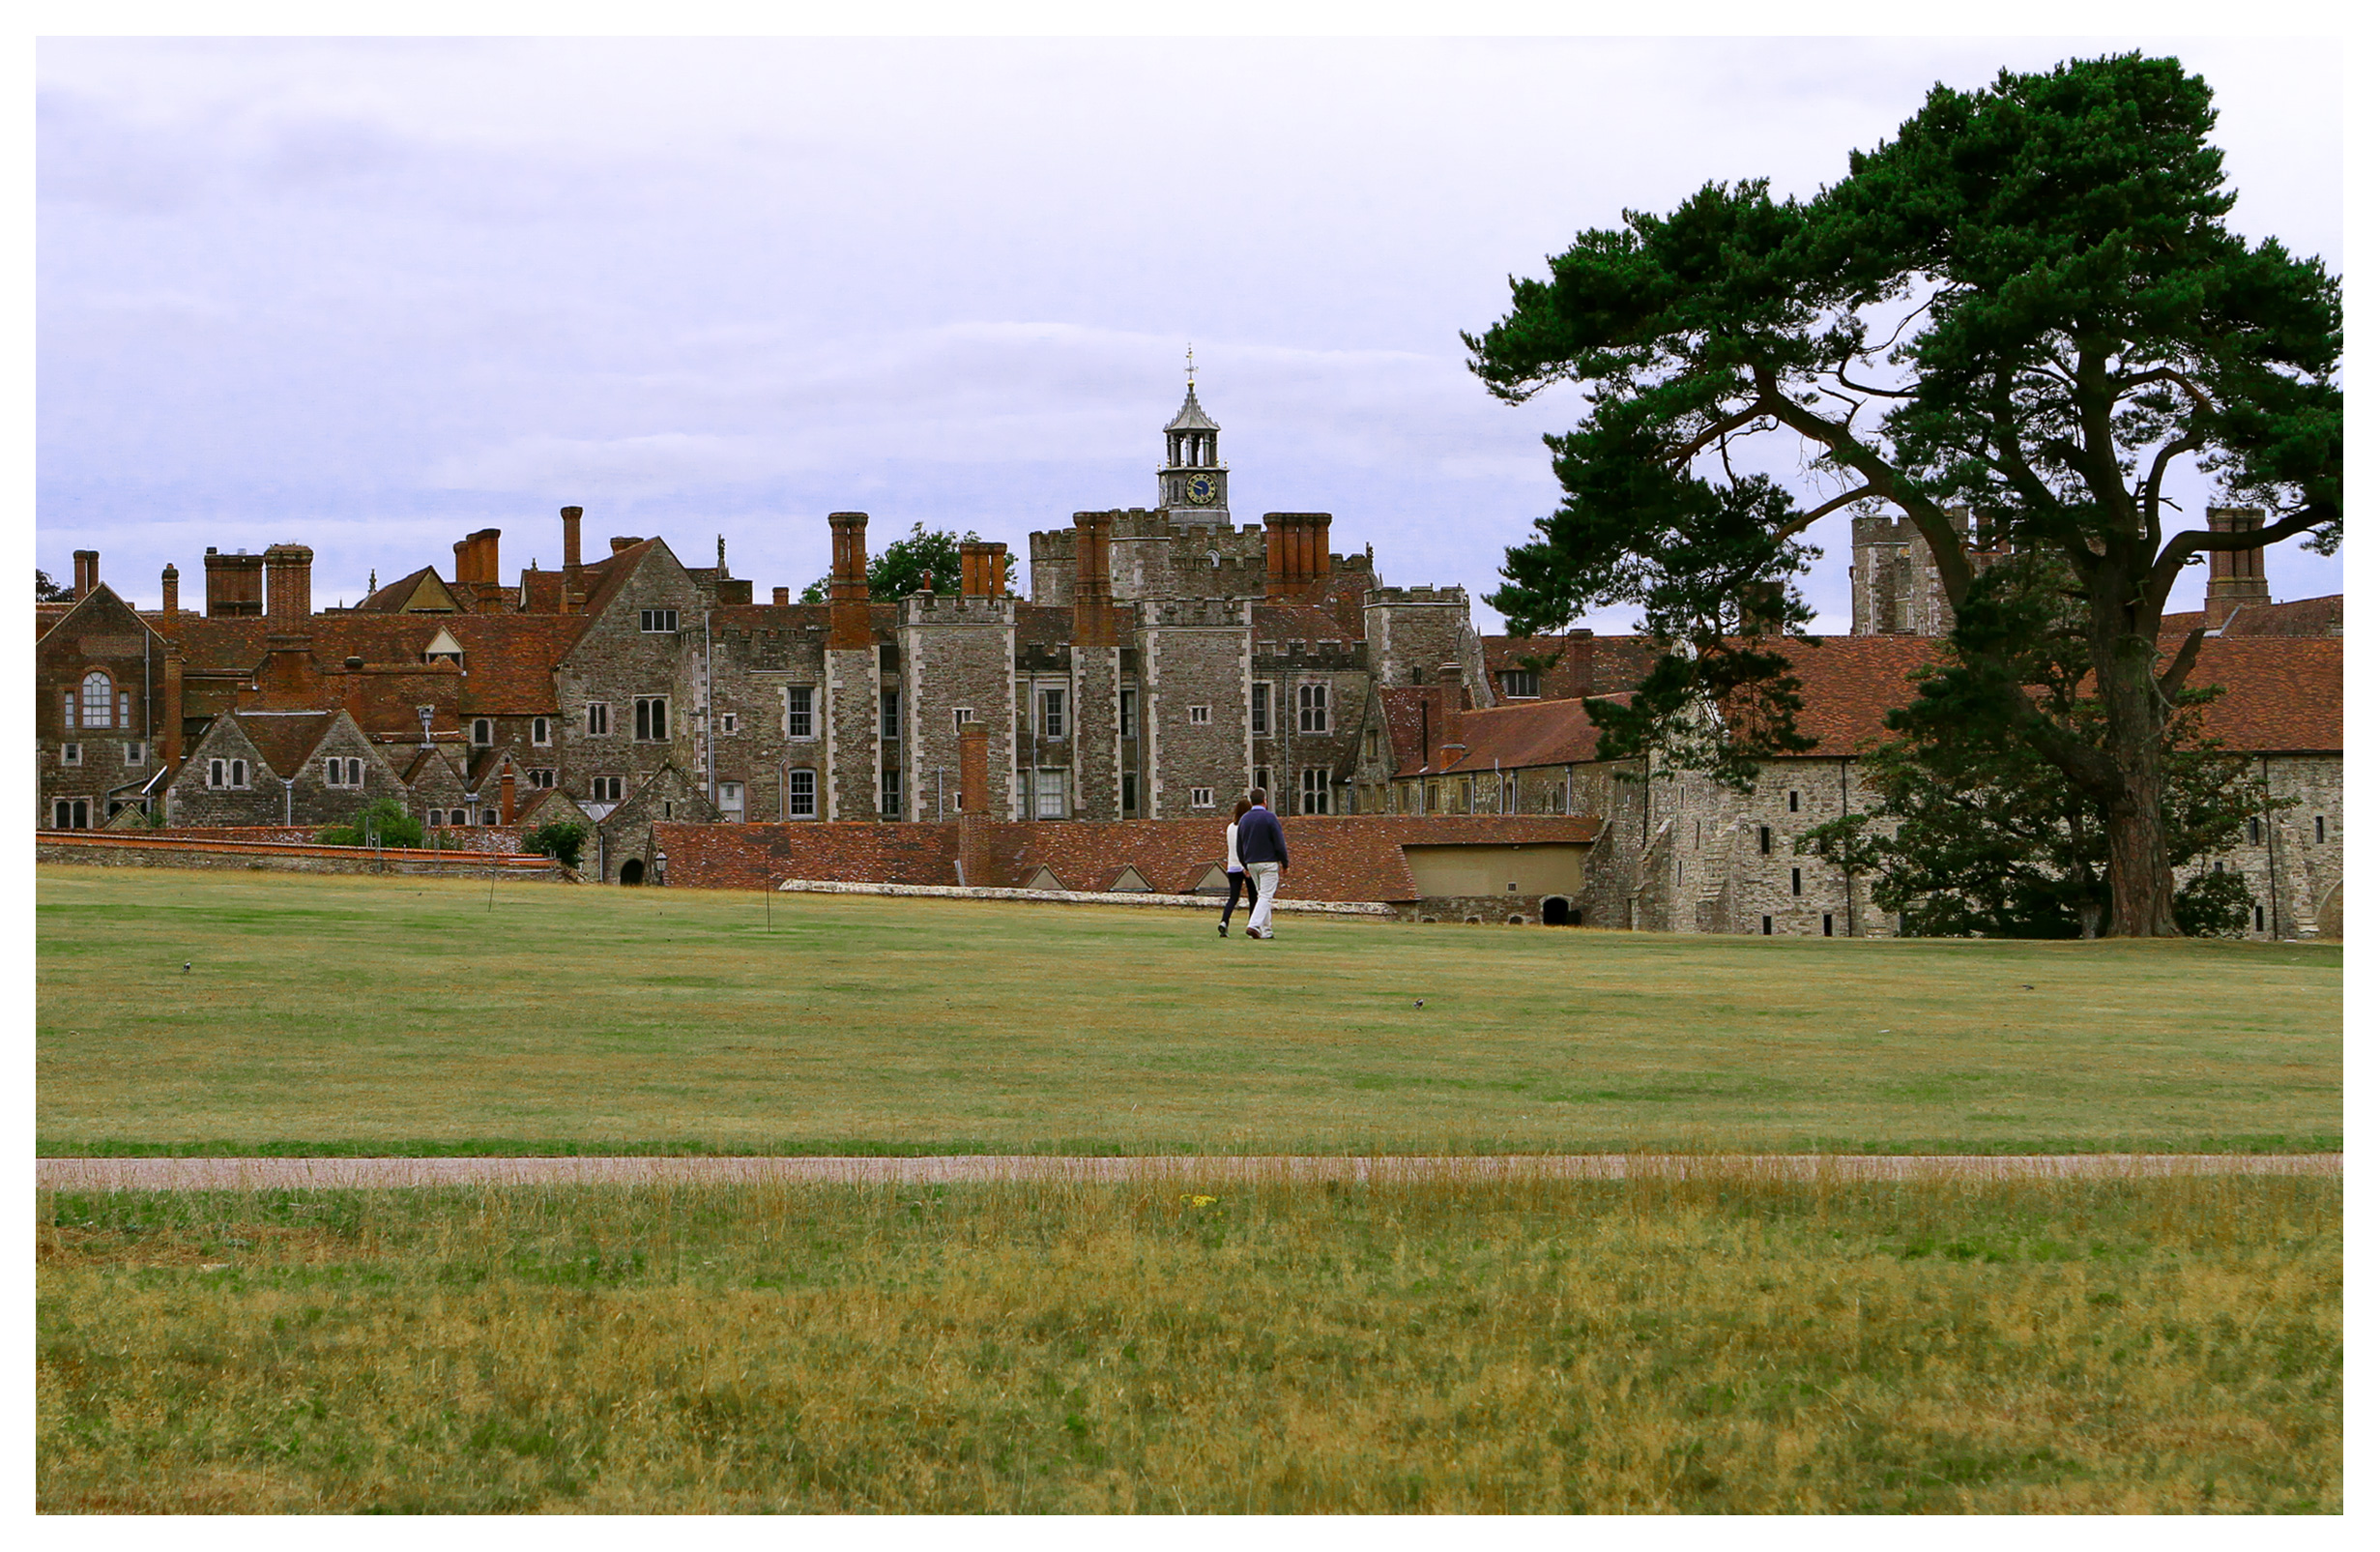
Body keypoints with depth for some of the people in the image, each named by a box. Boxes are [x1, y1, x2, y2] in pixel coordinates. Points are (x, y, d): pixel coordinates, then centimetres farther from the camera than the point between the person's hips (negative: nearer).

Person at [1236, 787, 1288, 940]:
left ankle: (1266, 931, 14)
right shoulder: (1269, 817, -10)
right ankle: (1254, 925, -23)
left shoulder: (1244, 819, 7)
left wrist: (1246, 866, 23)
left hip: (1251, 863, 6)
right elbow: (1280, 843, -11)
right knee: (1266, 896, -7)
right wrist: (1285, 864, -1)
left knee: (1262, 895, 15)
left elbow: (1239, 847, 13)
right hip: (1269, 862, -6)